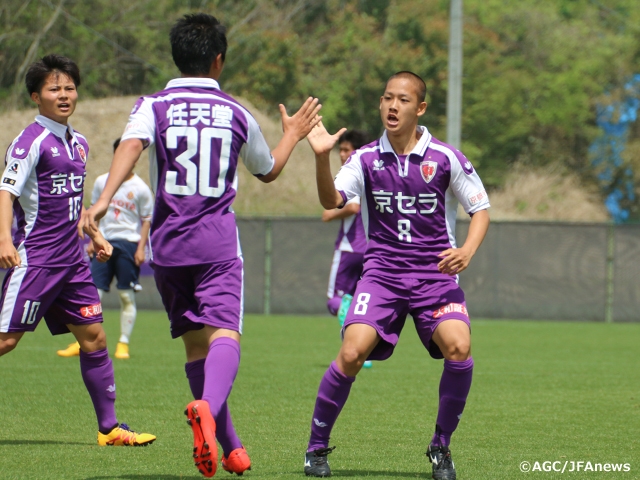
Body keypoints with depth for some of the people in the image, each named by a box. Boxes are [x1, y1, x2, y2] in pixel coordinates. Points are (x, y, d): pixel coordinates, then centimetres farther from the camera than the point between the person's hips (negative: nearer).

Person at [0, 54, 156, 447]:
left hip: (72, 260, 8)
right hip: (35, 258, -8)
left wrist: (94, 234, 23)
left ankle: (109, 427, 10)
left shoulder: (79, 143, 14)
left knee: (94, 337, 5)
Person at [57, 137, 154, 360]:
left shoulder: (140, 188, -2)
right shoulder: (102, 182, 8)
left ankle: (123, 344, 6)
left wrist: (141, 248, -6)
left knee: (127, 296, 0)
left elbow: (146, 220, 2)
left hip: (128, 243, -3)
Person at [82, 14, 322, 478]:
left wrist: (104, 199, -30)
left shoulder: (153, 106, 3)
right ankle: (208, 408, -46)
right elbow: (268, 171, 25)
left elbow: (131, 145, -19)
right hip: (218, 245, -1)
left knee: (195, 343, 13)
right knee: (224, 335, -14)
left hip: (168, 245, 1)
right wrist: (292, 135, 43)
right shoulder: (238, 114, 8)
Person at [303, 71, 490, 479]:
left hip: (435, 272, 0)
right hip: (382, 272, 0)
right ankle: (317, 446, 1)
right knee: (352, 353, -19)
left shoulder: (445, 158, -2)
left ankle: (441, 446, -2)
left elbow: (481, 209, 6)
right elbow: (331, 201, -12)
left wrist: (466, 251, -12)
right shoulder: (366, 159, 1)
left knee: (458, 348, -24)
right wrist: (322, 156, -29)